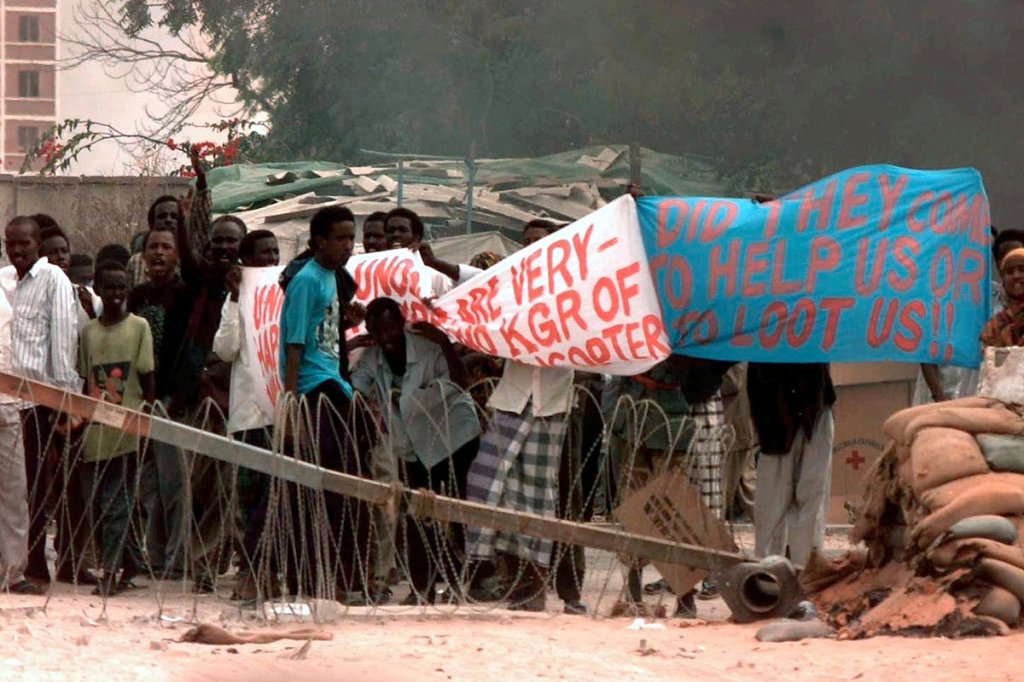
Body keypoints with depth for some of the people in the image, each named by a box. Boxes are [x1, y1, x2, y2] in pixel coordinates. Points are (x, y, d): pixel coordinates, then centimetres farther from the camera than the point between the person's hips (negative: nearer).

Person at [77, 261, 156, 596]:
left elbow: (148, 378, 2)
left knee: (116, 503, -8)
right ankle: (130, 560, 17)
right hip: (95, 430, 4)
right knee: (96, 502, 3)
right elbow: (86, 382, 12)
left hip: (127, 430, -4)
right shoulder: (88, 331, 11)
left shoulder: (139, 327, 3)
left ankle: (110, 570, -8)